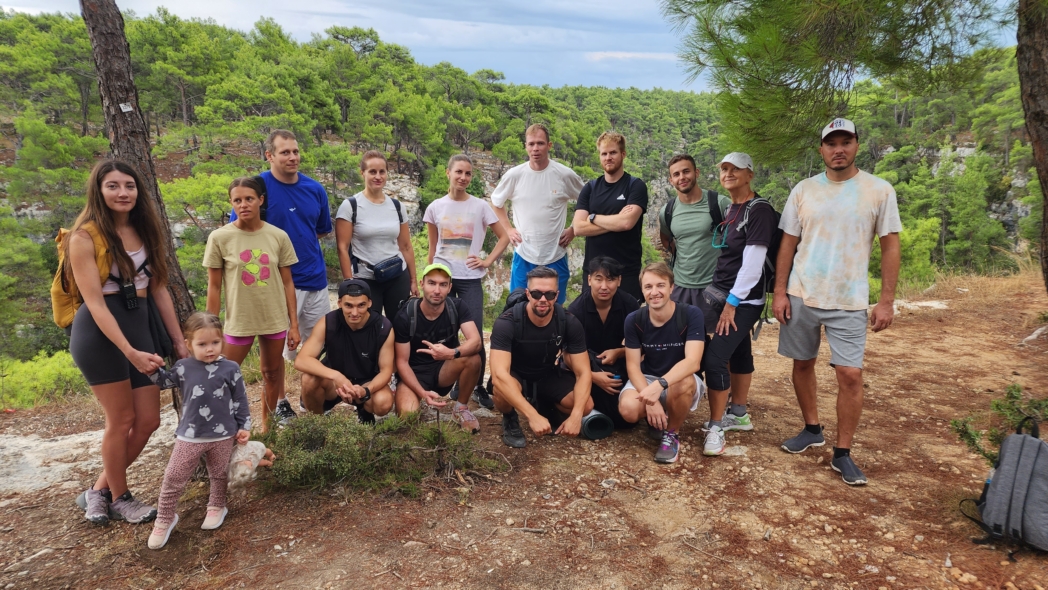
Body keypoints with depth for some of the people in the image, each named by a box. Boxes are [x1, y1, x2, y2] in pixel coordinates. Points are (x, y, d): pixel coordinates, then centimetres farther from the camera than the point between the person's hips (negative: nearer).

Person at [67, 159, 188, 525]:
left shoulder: (145, 231, 9)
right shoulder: (85, 237, -10)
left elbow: (159, 289, 11)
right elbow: (95, 302, -16)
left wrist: (179, 341, 9)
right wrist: (130, 353, -25)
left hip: (139, 327, 6)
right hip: (99, 333, -6)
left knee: (148, 420, 7)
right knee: (122, 420, 3)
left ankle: (99, 490, 27)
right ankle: (119, 498, 24)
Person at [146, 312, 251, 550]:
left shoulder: (230, 369, -9)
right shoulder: (182, 368, -4)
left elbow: (240, 400, -2)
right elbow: (164, 382, 17)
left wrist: (244, 426, -3)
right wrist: (153, 370, -2)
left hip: (223, 436, -1)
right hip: (189, 436, 1)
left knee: (219, 475, 17)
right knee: (173, 479, 5)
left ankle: (217, 507, 39)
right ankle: (164, 519, 21)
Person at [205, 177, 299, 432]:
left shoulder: (279, 236, -4)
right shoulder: (219, 238, -8)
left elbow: (287, 283, 1)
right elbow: (214, 287, -2)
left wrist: (294, 325, 1)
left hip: (276, 320, 2)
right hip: (238, 321, -2)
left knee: (272, 372, 15)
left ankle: (267, 423, 33)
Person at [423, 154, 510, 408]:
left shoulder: (480, 206, -2)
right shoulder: (435, 207, 3)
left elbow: (504, 237, 4)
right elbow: (432, 249, 11)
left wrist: (488, 261, -6)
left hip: (470, 279, -2)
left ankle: (479, 387, 9)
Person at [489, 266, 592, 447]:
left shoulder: (569, 323, -19)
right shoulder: (507, 323, -30)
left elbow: (583, 372, -18)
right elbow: (499, 375, -40)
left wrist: (576, 415, -34)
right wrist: (533, 416, -49)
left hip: (548, 376, 3)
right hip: (514, 376, -3)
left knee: (586, 406, -21)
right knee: (502, 389, -39)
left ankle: (546, 405, 12)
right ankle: (510, 419, -2)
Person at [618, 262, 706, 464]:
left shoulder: (691, 314, -19)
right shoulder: (634, 320, -11)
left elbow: (692, 362, -30)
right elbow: (633, 365, -11)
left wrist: (660, 385, -46)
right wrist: (651, 400, -29)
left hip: (680, 380, -2)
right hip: (646, 380, 2)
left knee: (683, 383, -39)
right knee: (628, 409, -30)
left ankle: (672, 434, -9)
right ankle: (657, 418, 9)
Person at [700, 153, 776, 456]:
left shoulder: (759, 210, -13)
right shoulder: (729, 208, 11)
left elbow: (753, 261, -19)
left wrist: (732, 302, -19)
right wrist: (722, 296, 11)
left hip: (744, 300, -7)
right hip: (723, 294, 8)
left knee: (714, 357, -14)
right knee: (739, 353, 17)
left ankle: (716, 427, -2)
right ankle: (738, 414, 30)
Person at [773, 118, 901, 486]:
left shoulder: (879, 191, -2)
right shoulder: (804, 190, 3)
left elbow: (890, 246, 0)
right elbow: (788, 243, 5)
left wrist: (887, 300, -5)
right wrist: (779, 292, -1)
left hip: (849, 301, -2)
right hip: (801, 296, 2)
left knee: (850, 374, -5)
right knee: (803, 364, 12)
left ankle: (842, 454, 9)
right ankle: (812, 430, 32)